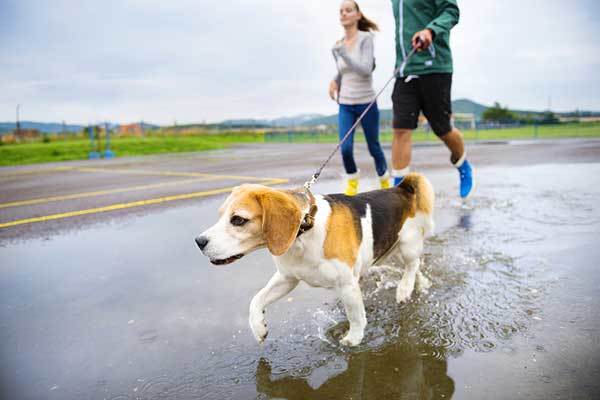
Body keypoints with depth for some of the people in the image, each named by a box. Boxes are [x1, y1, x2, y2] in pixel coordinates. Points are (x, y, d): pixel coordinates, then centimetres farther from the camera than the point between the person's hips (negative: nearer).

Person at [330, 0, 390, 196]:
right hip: (345, 106, 3)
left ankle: (385, 180, 34)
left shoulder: (366, 38, -10)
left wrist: (342, 53, -25)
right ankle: (352, 181, 15)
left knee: (374, 148, 8)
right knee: (345, 148, -13)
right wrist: (334, 82, 3)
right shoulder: (338, 45, 4)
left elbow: (366, 70, -22)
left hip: (367, 104, -3)